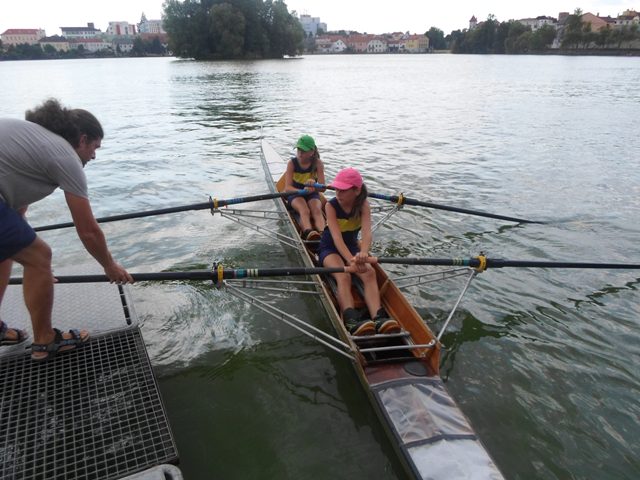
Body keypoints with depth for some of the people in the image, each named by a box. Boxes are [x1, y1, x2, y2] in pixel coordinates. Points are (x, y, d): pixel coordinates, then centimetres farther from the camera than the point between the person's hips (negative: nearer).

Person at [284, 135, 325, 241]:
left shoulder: (318, 163, -9)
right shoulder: (292, 163, -11)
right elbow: (287, 187, -19)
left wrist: (314, 184, -39)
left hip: (312, 194, 2)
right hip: (295, 193, -1)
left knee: (317, 210, -31)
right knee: (304, 211, -33)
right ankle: (308, 232, -60)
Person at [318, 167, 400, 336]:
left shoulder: (363, 204, -11)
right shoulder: (331, 205, -18)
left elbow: (367, 232, -29)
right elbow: (336, 237, -32)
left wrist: (363, 253, -53)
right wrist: (351, 260, -50)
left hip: (352, 246, 3)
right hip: (330, 248, -3)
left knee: (369, 272, -28)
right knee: (343, 277, -34)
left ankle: (378, 319, -45)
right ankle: (352, 322, -54)